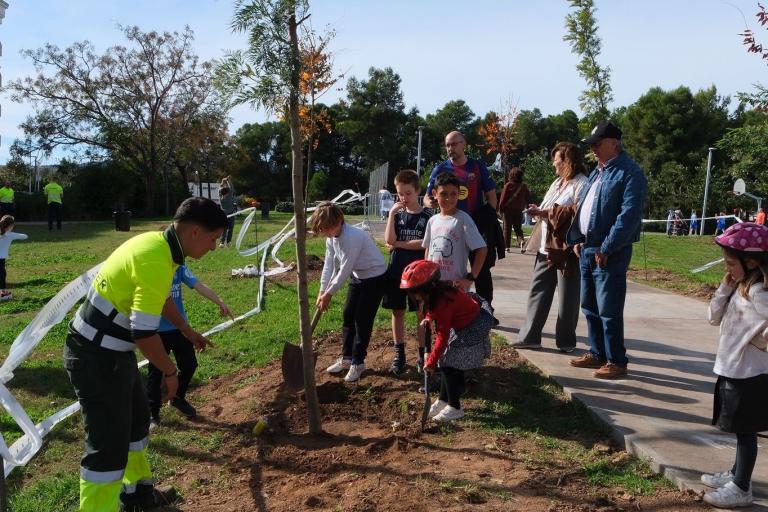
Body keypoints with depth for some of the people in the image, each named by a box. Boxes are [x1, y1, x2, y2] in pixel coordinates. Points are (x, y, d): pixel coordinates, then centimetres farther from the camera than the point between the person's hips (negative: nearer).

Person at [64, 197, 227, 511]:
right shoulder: (157, 261, -27)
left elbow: (159, 298, 24)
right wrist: (170, 372, -12)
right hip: (97, 358, -10)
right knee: (108, 445, -3)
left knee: (136, 420, 23)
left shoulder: (157, 242, 5)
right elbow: (144, 333, -28)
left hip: (110, 351, 10)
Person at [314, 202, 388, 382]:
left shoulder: (352, 237, -32)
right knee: (348, 316, 11)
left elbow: (345, 270, -29)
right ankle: (346, 358, 25)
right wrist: (322, 291, -8)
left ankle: (358, 362, 10)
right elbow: (329, 265, -2)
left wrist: (329, 294, -20)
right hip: (358, 277, 9)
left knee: (362, 320, -4)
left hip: (375, 277, -9)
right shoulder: (331, 238, -5)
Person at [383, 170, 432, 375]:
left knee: (422, 314, 4)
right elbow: (389, 239, -10)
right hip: (396, 271, 3)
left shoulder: (427, 216, -3)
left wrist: (399, 244, -10)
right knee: (397, 312, 8)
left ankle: (422, 354, 15)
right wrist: (392, 213, -12)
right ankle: (399, 354, 18)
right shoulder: (397, 214, 5)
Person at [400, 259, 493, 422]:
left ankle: (455, 408, -1)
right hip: (461, 324, 10)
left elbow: (443, 336, -29)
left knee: (450, 365, -11)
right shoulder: (437, 290, -7)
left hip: (472, 328, -10)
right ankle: (443, 400, 23)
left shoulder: (441, 302, -33)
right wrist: (428, 318, -3)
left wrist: (431, 361, -23)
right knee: (447, 363, 11)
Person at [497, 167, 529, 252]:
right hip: (519, 210, 3)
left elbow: (503, 198, -10)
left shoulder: (508, 185, -9)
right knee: (518, 228, 11)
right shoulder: (524, 186, 1)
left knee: (507, 229, 7)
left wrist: (500, 209, -2)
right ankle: (521, 240, -16)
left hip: (508, 210, -3)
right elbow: (528, 198, 7)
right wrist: (523, 206, 19)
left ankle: (507, 246, 7)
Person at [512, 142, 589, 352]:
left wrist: (546, 212, -19)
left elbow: (576, 213, -22)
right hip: (547, 248, 9)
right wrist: (539, 210, 0)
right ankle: (529, 336, 15)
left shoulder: (582, 184, -10)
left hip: (567, 249, -9)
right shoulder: (557, 182, 19)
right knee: (538, 291, 9)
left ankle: (566, 340, 15)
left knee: (567, 297, 3)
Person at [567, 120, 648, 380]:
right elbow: (581, 205, 19)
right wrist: (576, 239, 8)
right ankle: (597, 353, 28)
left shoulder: (629, 173, -12)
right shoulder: (597, 171, 17)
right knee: (589, 307, 15)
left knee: (608, 310, -2)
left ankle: (616, 361, 10)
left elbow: (629, 215, -20)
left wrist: (606, 249, -20)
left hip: (609, 253, -9)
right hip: (586, 249, 9)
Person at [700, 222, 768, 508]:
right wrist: (724, 288, -2)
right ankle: (736, 475, 36)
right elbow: (714, 318, 7)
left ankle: (741, 489, 14)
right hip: (733, 370, 9)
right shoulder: (739, 287, 7)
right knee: (741, 430, 21)